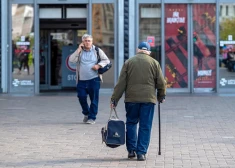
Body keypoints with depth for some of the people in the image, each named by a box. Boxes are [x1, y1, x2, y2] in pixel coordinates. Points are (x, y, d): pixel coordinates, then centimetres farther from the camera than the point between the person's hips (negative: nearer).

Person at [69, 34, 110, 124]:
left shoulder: (97, 51, 6)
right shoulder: (79, 51, 9)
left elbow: (106, 60, 6)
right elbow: (71, 60, -5)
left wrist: (99, 65, -11)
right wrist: (79, 50, -9)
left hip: (94, 79, -2)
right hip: (81, 80, 2)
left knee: (94, 99, -2)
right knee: (81, 97, 0)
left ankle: (92, 117, 7)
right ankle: (86, 113, 25)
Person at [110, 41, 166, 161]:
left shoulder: (128, 62, 6)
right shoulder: (154, 63, 5)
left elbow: (121, 83, 2)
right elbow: (161, 83, 5)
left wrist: (114, 99, 5)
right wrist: (161, 96, 21)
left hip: (131, 98, 1)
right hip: (148, 98, -1)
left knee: (131, 123, 15)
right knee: (145, 126, 3)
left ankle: (131, 150, 13)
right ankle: (141, 152, 1)